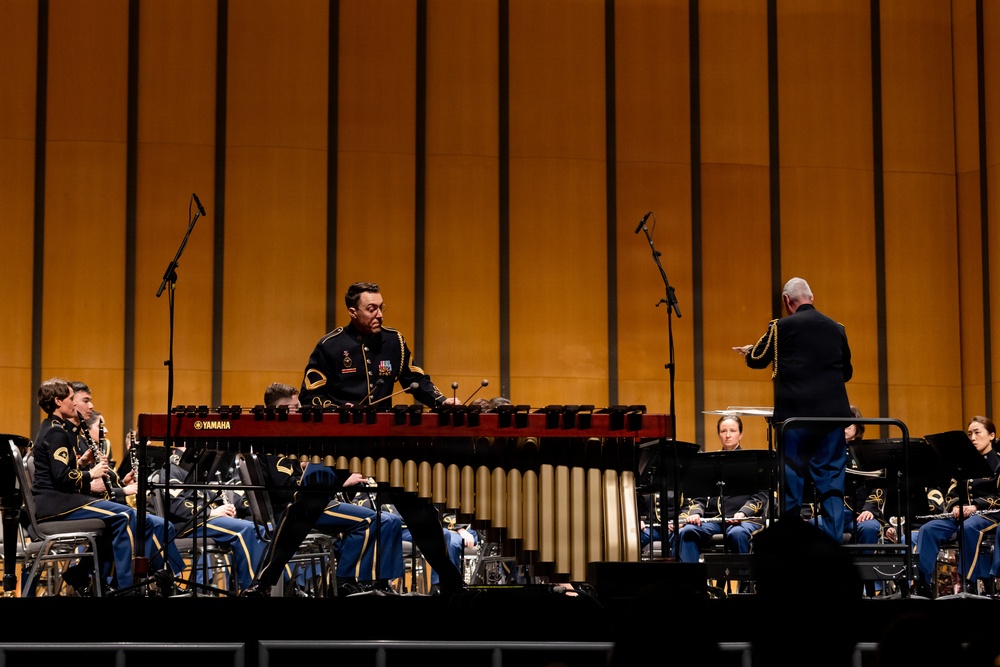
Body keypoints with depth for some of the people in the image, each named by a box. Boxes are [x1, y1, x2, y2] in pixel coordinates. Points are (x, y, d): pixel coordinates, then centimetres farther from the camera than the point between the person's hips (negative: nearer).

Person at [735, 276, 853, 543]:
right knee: (831, 475, 6)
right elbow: (847, 372, 18)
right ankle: (834, 538, 3)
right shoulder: (836, 328, 8)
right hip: (833, 412, 3)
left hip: (796, 413, -3)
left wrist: (748, 351, 30)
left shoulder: (782, 327, -5)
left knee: (792, 474, 4)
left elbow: (757, 360, 8)